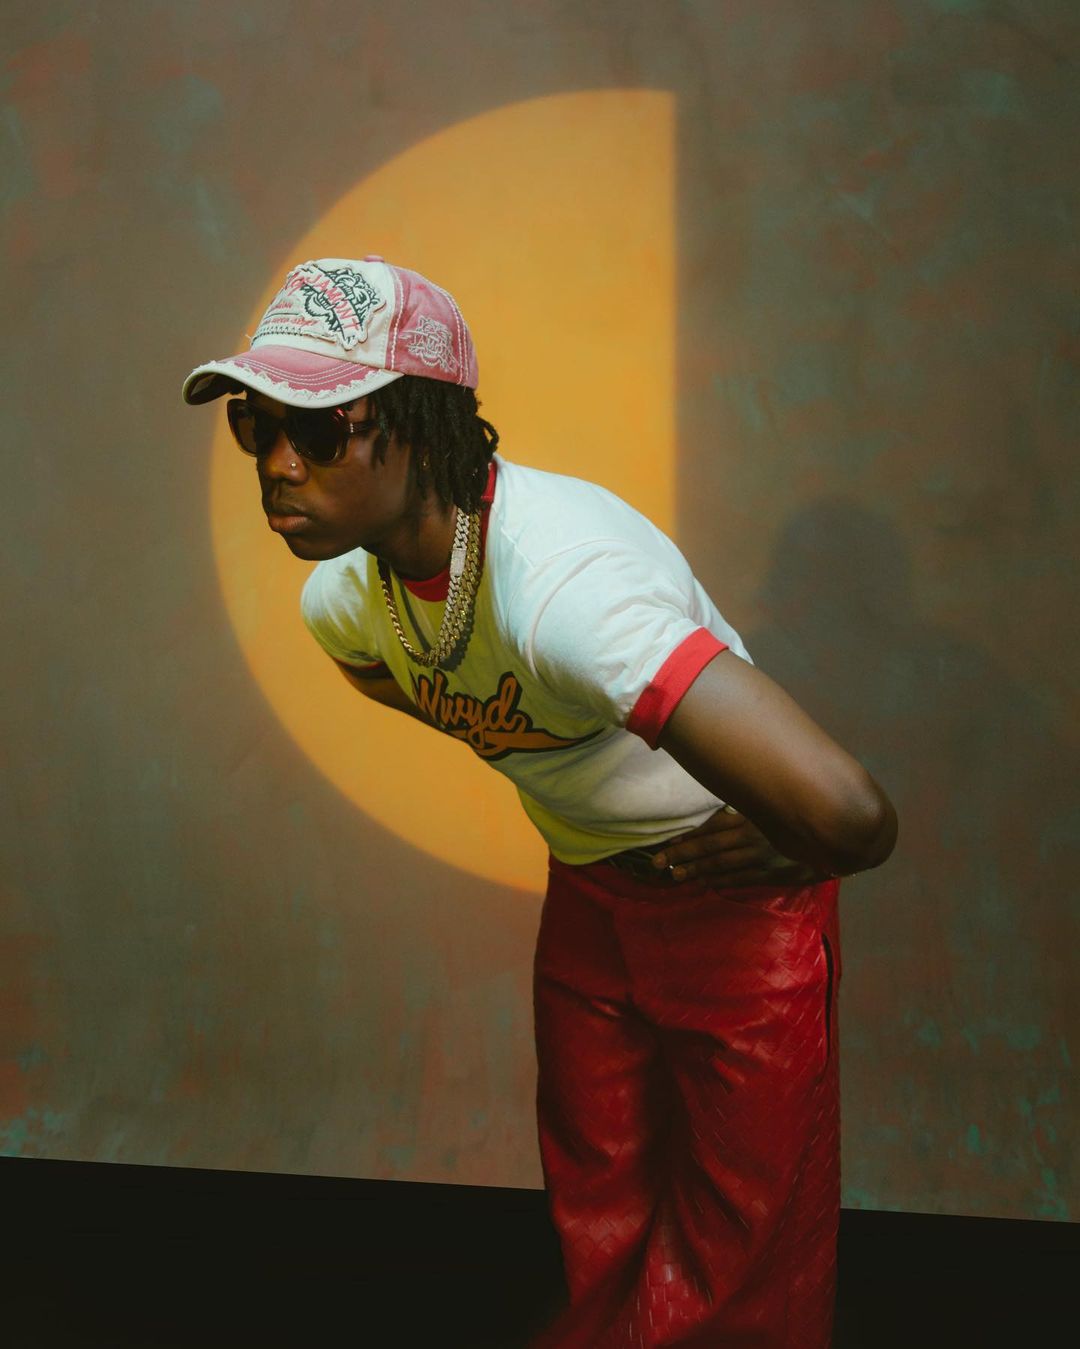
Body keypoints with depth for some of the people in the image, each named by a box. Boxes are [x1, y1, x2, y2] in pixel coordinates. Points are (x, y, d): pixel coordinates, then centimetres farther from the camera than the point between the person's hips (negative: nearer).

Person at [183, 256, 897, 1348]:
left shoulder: (562, 579, -39)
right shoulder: (340, 599, -12)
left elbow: (848, 815, -47)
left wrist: (774, 851, -23)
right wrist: (569, 783, 4)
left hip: (736, 888, -6)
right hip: (585, 890, 7)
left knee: (741, 1259, 8)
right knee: (596, 1216, 22)